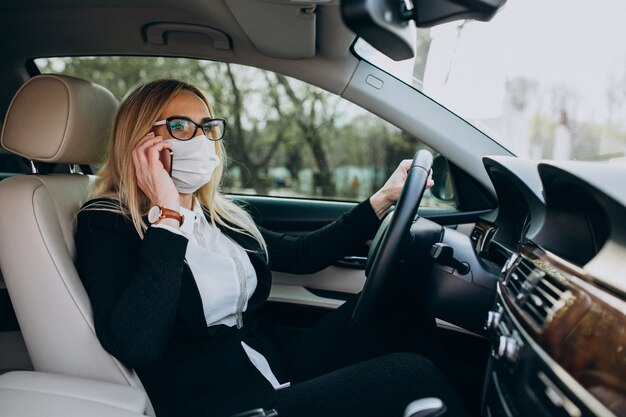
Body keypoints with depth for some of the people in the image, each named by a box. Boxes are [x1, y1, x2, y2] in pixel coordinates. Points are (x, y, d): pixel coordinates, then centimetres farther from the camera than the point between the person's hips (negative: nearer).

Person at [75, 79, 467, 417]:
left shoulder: (219, 216, 9)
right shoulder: (105, 225, -11)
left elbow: (304, 254, 16)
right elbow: (136, 348, -26)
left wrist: (384, 198, 14)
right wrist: (169, 215, -25)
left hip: (274, 362, 8)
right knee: (414, 378, -17)